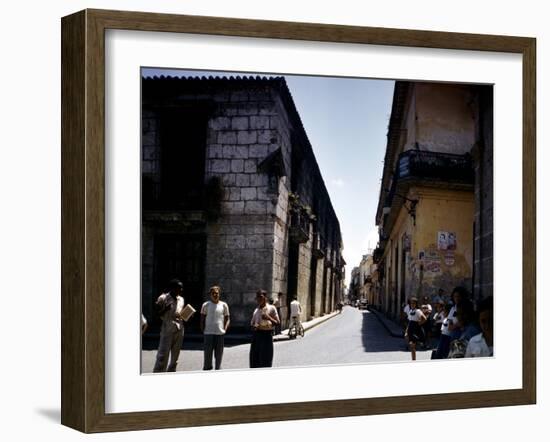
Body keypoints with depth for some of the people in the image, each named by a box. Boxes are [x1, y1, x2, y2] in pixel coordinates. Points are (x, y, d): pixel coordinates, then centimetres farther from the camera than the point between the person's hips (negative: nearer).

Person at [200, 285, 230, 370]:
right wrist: (202, 329, -2)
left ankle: (218, 369, 14)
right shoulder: (206, 305, 5)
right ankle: (206, 368, 6)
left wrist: (225, 328, -2)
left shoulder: (224, 305, 8)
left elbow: (227, 319, 11)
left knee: (219, 354, 6)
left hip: (220, 333, 1)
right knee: (208, 352, -2)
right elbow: (202, 319, 9)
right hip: (208, 332, -1)